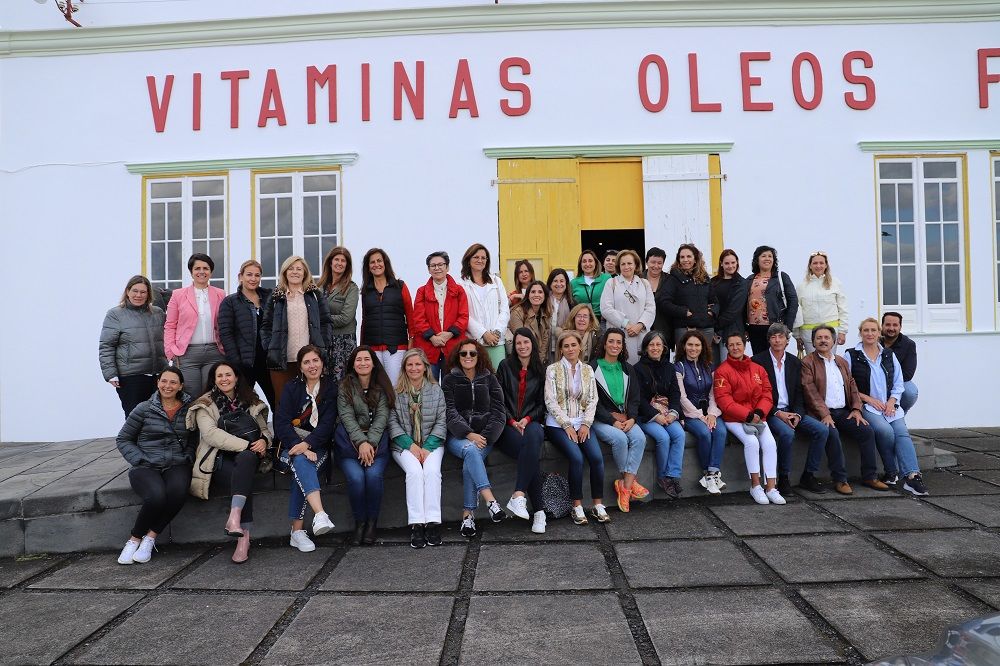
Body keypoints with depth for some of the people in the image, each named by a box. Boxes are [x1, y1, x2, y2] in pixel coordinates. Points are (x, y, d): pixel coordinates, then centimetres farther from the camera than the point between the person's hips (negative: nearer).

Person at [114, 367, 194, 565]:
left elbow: (195, 439, 14)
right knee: (156, 496, -33)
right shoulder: (144, 409, 2)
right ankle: (134, 539, -6)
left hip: (177, 466, 2)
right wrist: (140, 461, -3)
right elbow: (123, 440, 9)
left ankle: (150, 538, -13)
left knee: (178, 491, -33)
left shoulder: (189, 410, 7)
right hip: (146, 466, -1)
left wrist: (188, 458, -4)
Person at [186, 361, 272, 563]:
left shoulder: (251, 402, 20)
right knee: (244, 479, -35)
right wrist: (247, 445, -19)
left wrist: (264, 440, -9)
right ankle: (244, 537, -37)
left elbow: (265, 429, 19)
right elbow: (211, 434, -8)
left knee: (245, 460, -36)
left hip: (247, 458, 2)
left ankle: (234, 517, -46)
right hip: (219, 461, -2)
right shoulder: (205, 405, 8)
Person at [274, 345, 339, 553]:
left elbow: (328, 424, -3)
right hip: (292, 445, 0)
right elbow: (281, 423, -3)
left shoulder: (331, 388, 8)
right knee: (301, 461, -33)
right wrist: (298, 446, -20)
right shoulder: (291, 388, 10)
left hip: (318, 446, 0)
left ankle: (297, 531, -29)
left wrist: (307, 444, -20)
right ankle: (320, 514, -52)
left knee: (301, 466, -31)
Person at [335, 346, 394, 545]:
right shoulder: (345, 387, 7)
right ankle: (359, 522, -5)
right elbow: (347, 417, -5)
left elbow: (382, 417, -2)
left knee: (374, 475, -27)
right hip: (350, 444, 0)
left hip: (376, 442, 1)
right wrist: (361, 443, -20)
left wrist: (370, 443, -17)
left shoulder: (382, 387, 9)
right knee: (356, 477, -27)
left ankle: (372, 522, -7)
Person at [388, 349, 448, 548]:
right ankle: (416, 524, -30)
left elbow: (441, 422, 4)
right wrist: (411, 445, -12)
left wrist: (427, 447, -9)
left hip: (432, 443, 1)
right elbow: (393, 422, 0)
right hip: (404, 444, -1)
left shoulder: (436, 390, 9)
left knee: (432, 471, -28)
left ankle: (433, 522, -30)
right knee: (414, 471, -29)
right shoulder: (396, 392, 6)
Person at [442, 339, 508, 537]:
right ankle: (490, 500, -41)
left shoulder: (489, 379, 14)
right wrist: (469, 434, -18)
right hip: (457, 436, -1)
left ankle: (468, 514, -24)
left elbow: (498, 412, 5)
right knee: (470, 450, -34)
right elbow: (450, 413, -3)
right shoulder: (449, 380, 10)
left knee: (470, 460, -30)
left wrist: (485, 437, -10)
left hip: (484, 435, 1)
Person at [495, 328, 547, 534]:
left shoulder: (540, 370, 17)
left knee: (533, 437, -38)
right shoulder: (505, 366, 11)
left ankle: (518, 496, -42)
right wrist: (512, 421, -8)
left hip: (531, 422, 1)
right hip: (508, 424, -1)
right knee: (531, 454, -33)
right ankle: (538, 511, -33)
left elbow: (542, 404, 13)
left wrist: (527, 419, -5)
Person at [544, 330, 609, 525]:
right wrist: (567, 425, -12)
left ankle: (598, 505, -9)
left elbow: (593, 399, 9)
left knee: (597, 457, -20)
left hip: (582, 422, 3)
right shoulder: (553, 370, 1)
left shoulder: (587, 370, 12)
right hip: (558, 423, -3)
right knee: (576, 457, -26)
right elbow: (550, 402, -5)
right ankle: (577, 506, -14)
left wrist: (586, 424, -6)